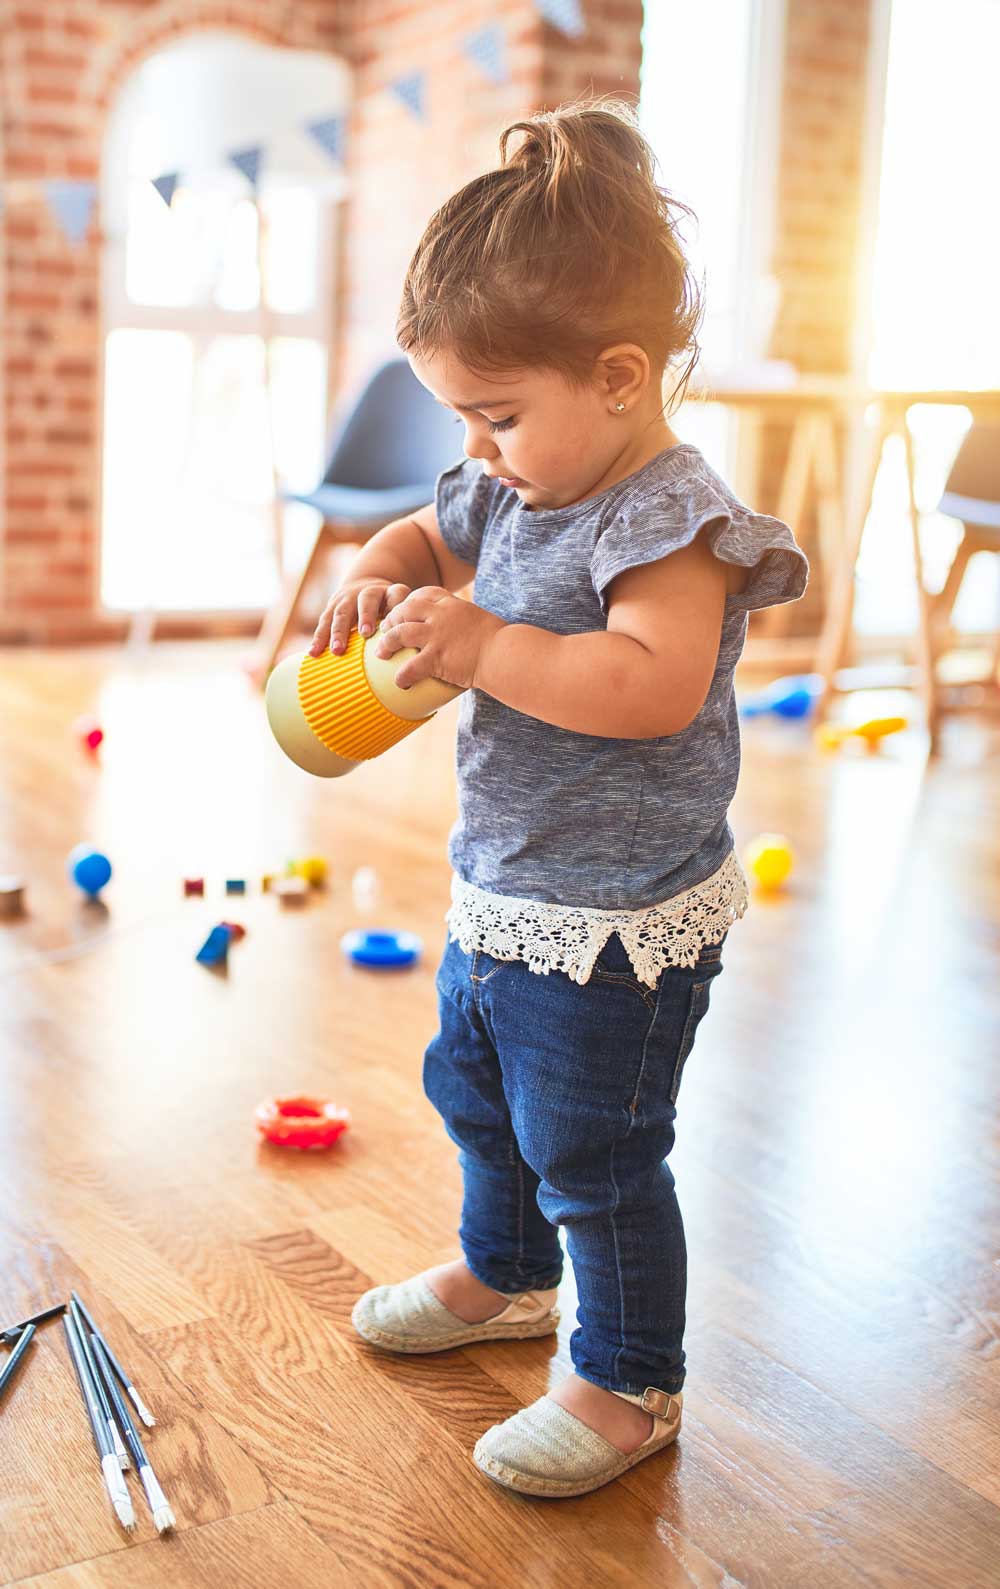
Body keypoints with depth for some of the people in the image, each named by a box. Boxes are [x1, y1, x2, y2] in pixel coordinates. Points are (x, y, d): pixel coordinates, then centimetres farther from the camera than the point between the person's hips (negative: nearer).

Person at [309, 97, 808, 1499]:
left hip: (616, 925, -10)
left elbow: (653, 687, -36)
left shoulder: (670, 519, -23)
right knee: (475, 1091, 27)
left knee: (592, 1155, 5)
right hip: (502, 896, 10)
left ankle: (629, 1384, 27)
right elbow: (424, 537, 19)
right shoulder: (513, 495, 3)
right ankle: (505, 1273, 53)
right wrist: (376, 582, -3)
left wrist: (483, 646, -33)